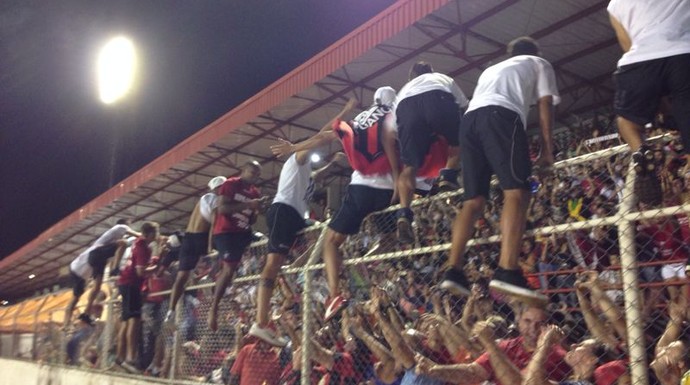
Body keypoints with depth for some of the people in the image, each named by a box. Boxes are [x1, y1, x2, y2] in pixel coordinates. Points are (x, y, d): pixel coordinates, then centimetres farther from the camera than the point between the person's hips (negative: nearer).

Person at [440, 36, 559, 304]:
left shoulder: (491, 69, 41)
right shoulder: (539, 64, 28)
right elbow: (545, 106, 14)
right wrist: (547, 149, 12)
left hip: (469, 119, 6)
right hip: (501, 115, -6)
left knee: (474, 200, 5)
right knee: (517, 192, -15)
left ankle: (453, 271, -4)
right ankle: (507, 272, -30)